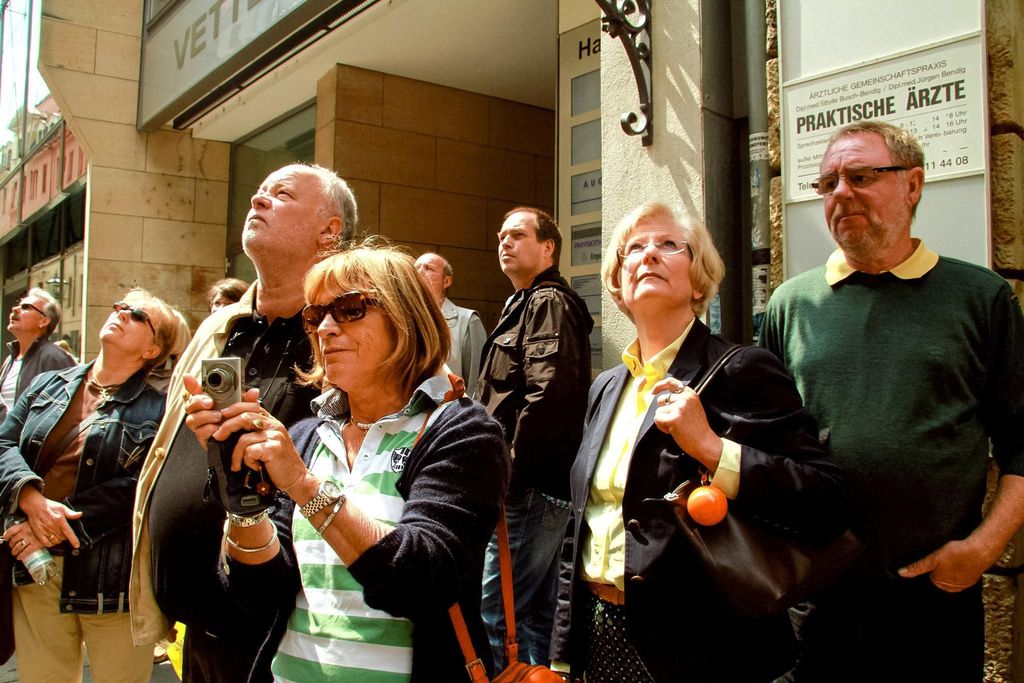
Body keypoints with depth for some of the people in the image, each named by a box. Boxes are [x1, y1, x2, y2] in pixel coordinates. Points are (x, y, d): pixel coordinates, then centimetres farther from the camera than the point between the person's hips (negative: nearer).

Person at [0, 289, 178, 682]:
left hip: (110, 575, -4)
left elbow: (139, 488, -14)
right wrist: (32, 500, -16)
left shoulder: (157, 410, -4)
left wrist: (59, 530, -18)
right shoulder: (48, 385, 12)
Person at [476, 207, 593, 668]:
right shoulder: (524, 304, 22)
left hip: (529, 489, -10)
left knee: (492, 612, -7)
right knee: (534, 611, 16)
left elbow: (547, 396, -22)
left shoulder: (548, 303, -9)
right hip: (531, 487, 10)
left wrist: (508, 470, -19)